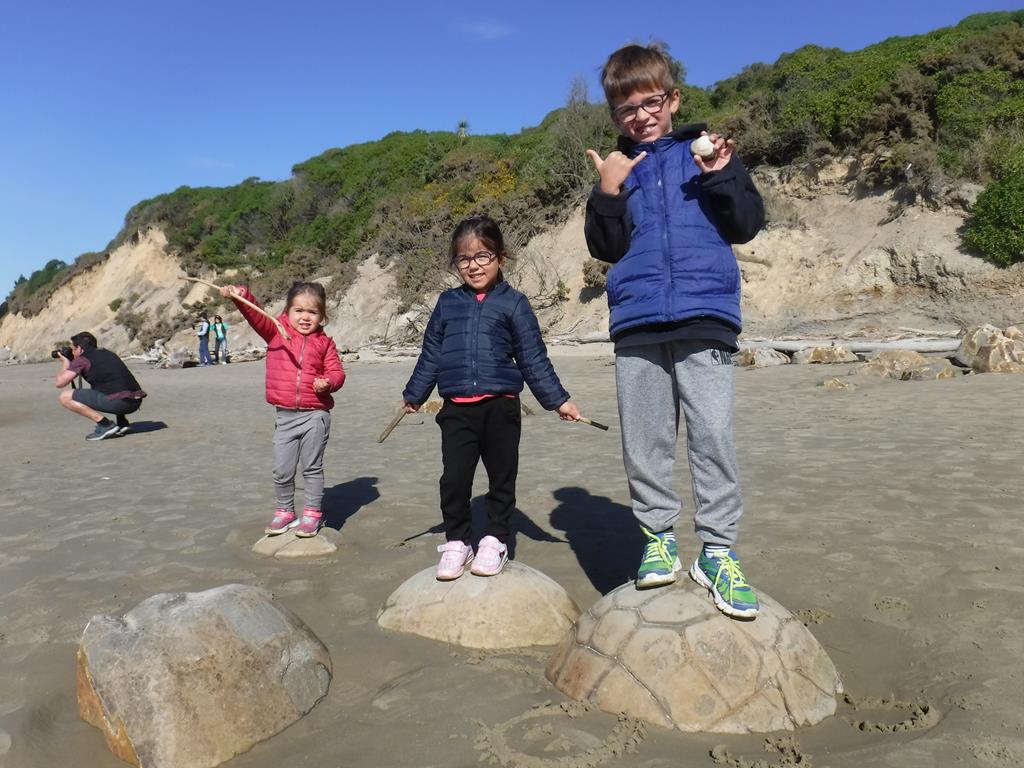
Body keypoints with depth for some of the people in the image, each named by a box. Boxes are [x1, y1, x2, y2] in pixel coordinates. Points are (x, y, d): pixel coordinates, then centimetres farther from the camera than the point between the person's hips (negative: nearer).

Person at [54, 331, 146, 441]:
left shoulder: (82, 359, 5)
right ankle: (123, 423, 20)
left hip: (118, 402, -8)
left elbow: (59, 383, 4)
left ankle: (105, 425, -2)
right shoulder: (108, 353, 25)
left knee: (64, 397, 3)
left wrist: (65, 363, 22)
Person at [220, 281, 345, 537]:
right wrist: (240, 296, -27)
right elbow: (256, 316, -11)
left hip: (315, 414, -2)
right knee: (282, 470, 10)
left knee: (312, 467, 8)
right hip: (285, 415, 2)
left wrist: (328, 383, -19)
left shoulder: (324, 342, 1)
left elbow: (336, 371, 2)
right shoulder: (276, 332, 3)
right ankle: (285, 511, 30)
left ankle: (312, 513, 22)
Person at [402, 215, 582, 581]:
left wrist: (558, 400, 0)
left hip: (500, 407, -1)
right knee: (454, 479, 0)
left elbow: (534, 359, 2)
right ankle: (456, 541, 18)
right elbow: (430, 355, 18)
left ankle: (495, 540, 26)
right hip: (456, 409, 2)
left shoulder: (513, 303, 2)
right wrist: (414, 395, 23)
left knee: (502, 477, 9)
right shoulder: (447, 303, 10)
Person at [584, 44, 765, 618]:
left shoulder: (707, 150, 11)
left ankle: (718, 550, 5)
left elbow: (747, 225, 6)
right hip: (636, 321, 2)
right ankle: (658, 537, 19)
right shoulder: (619, 167, 16)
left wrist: (722, 177, -9)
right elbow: (606, 248, 8)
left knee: (713, 435, -6)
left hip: (705, 317, -2)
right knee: (645, 441, 5)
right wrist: (607, 195, -6)